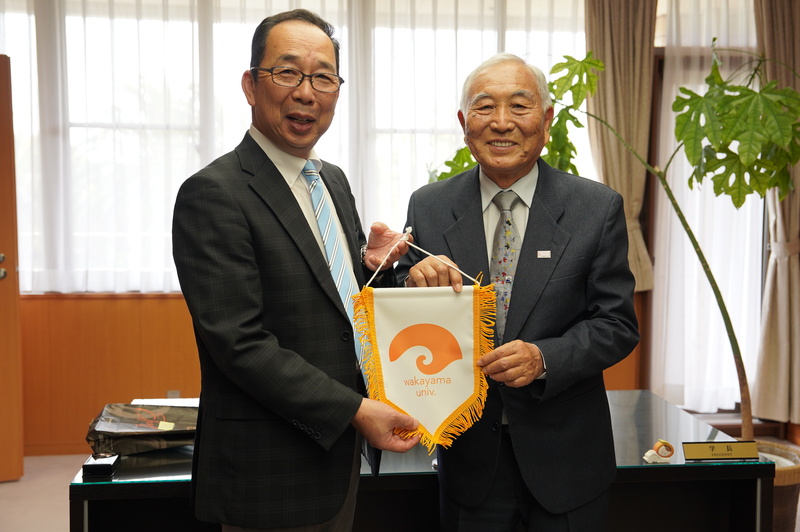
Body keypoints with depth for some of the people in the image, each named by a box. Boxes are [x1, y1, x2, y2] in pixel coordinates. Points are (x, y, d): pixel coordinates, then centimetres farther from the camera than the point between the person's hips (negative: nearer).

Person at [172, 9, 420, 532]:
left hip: (338, 451, 7)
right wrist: (356, 409, -22)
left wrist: (374, 268, -6)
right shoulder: (213, 195, -17)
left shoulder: (335, 180, 8)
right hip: (269, 475, -7)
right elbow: (239, 343, -21)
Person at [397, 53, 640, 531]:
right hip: (469, 453, 1)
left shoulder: (598, 208, -6)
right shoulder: (428, 208, -2)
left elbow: (618, 325, -6)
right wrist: (415, 284, -21)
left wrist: (544, 358, -22)